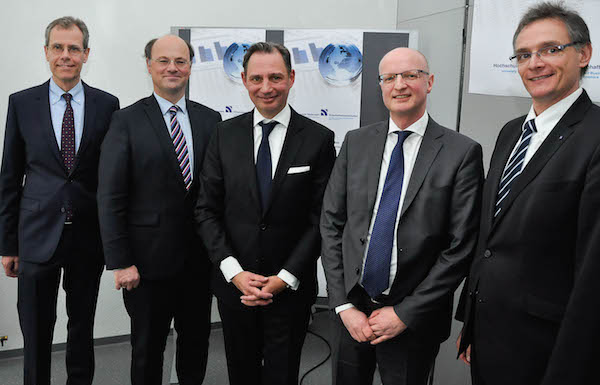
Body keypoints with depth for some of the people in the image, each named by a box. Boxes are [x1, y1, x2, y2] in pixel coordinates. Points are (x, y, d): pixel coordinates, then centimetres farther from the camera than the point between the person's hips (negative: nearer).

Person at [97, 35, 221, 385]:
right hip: (148, 259, -3)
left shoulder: (210, 119, 5)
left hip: (199, 256, 3)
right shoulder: (127, 121, -5)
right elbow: (111, 198, -8)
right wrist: (121, 263, -11)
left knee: (197, 339, 18)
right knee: (148, 346, 14)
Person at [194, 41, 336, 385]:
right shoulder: (225, 134, 0)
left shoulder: (319, 138, -6)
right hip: (233, 281, 2)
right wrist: (234, 271, -10)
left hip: (291, 288, -2)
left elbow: (320, 219, -7)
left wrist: (286, 278, -12)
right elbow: (207, 210, -1)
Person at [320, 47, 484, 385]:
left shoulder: (462, 152, -8)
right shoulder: (356, 142, 2)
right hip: (351, 309, 3)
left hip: (413, 319, -3)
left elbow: (461, 247, -11)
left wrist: (404, 313, -11)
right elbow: (332, 224, 1)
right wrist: (344, 305, -5)